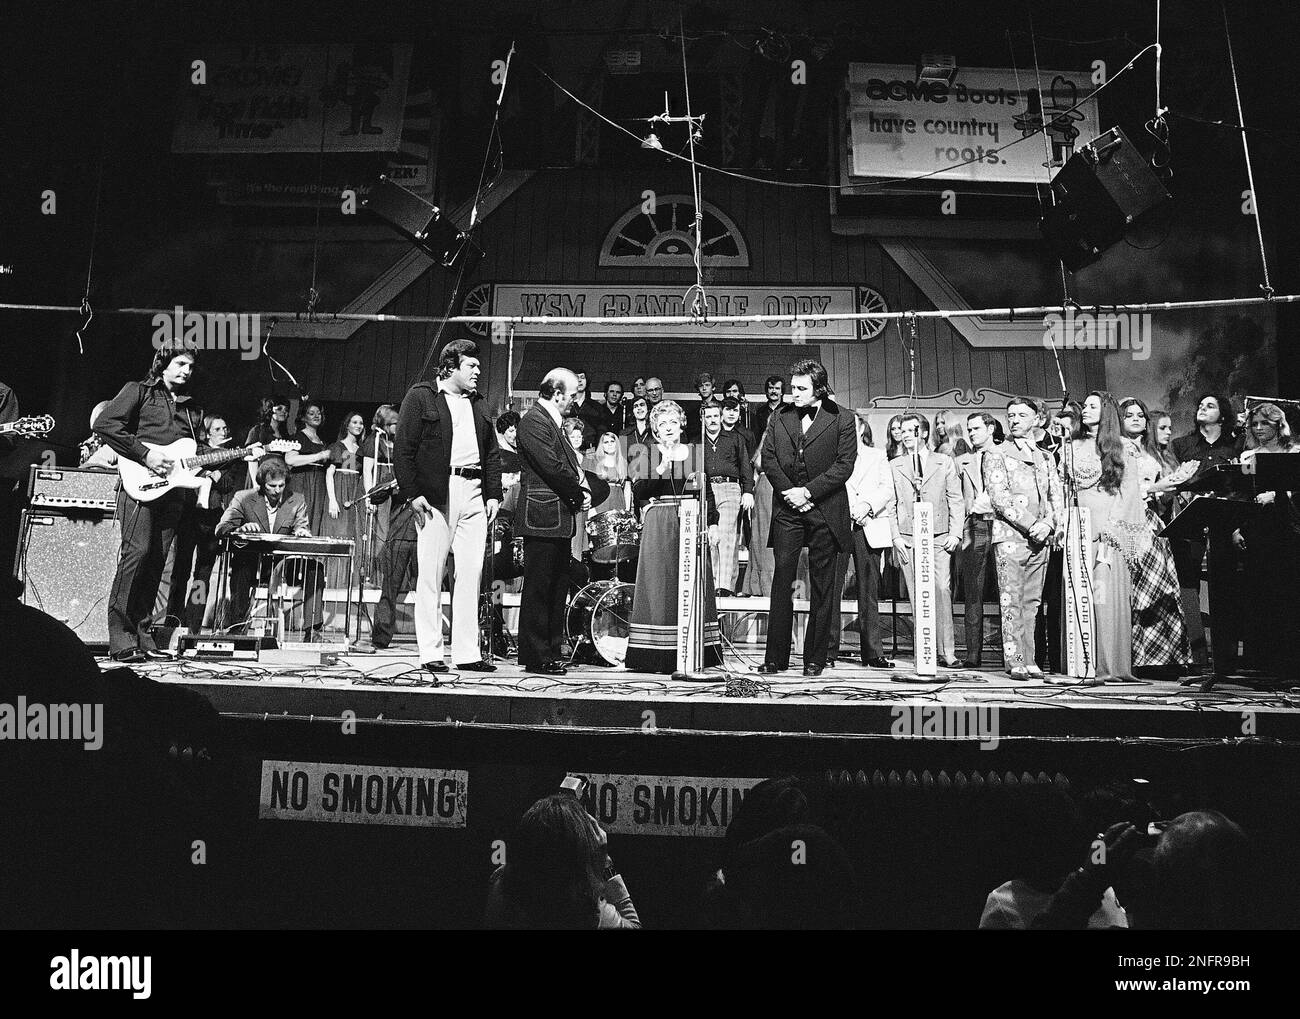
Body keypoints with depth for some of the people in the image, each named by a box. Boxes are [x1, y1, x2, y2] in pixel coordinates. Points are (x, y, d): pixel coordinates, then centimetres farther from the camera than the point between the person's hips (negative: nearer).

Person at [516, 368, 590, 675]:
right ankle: (537, 658, 0)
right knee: (538, 589, -5)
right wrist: (579, 494, -9)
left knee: (557, 589, 12)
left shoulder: (552, 421, 21)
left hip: (559, 518, 10)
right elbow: (552, 467, -19)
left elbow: (568, 464, 20)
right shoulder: (534, 421, -11)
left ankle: (551, 651, 19)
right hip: (542, 517, -10)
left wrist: (582, 490, 3)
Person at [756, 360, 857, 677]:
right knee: (782, 579, -2)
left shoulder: (841, 419, 2)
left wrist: (808, 491, -13)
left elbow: (844, 465, -5)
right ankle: (776, 657, 3)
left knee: (822, 585, 2)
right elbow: (768, 458, 8)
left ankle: (815, 658, 9)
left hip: (825, 509, -2)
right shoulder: (780, 417, 12)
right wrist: (787, 491, -7)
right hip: (787, 508, 2)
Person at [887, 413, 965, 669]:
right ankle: (924, 651, 1)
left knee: (942, 591, -11)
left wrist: (955, 533, -2)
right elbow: (891, 504, 11)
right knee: (917, 597, -2)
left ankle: (947, 652, -8)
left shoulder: (944, 462, 12)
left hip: (939, 537, -1)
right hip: (907, 540, 1)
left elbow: (955, 500, 9)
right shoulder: (894, 466, 14)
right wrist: (896, 537, 0)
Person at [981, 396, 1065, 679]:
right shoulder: (995, 455, 3)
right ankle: (1015, 662, -7)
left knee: (1032, 602, 5)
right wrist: (1030, 525, -13)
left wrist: (1048, 524, -6)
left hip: (1041, 538, 5)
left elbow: (1057, 496, 13)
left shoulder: (1046, 458, 19)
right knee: (1011, 602, -7)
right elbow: (999, 498, -7)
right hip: (1010, 536, -4)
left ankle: (1029, 660, 7)